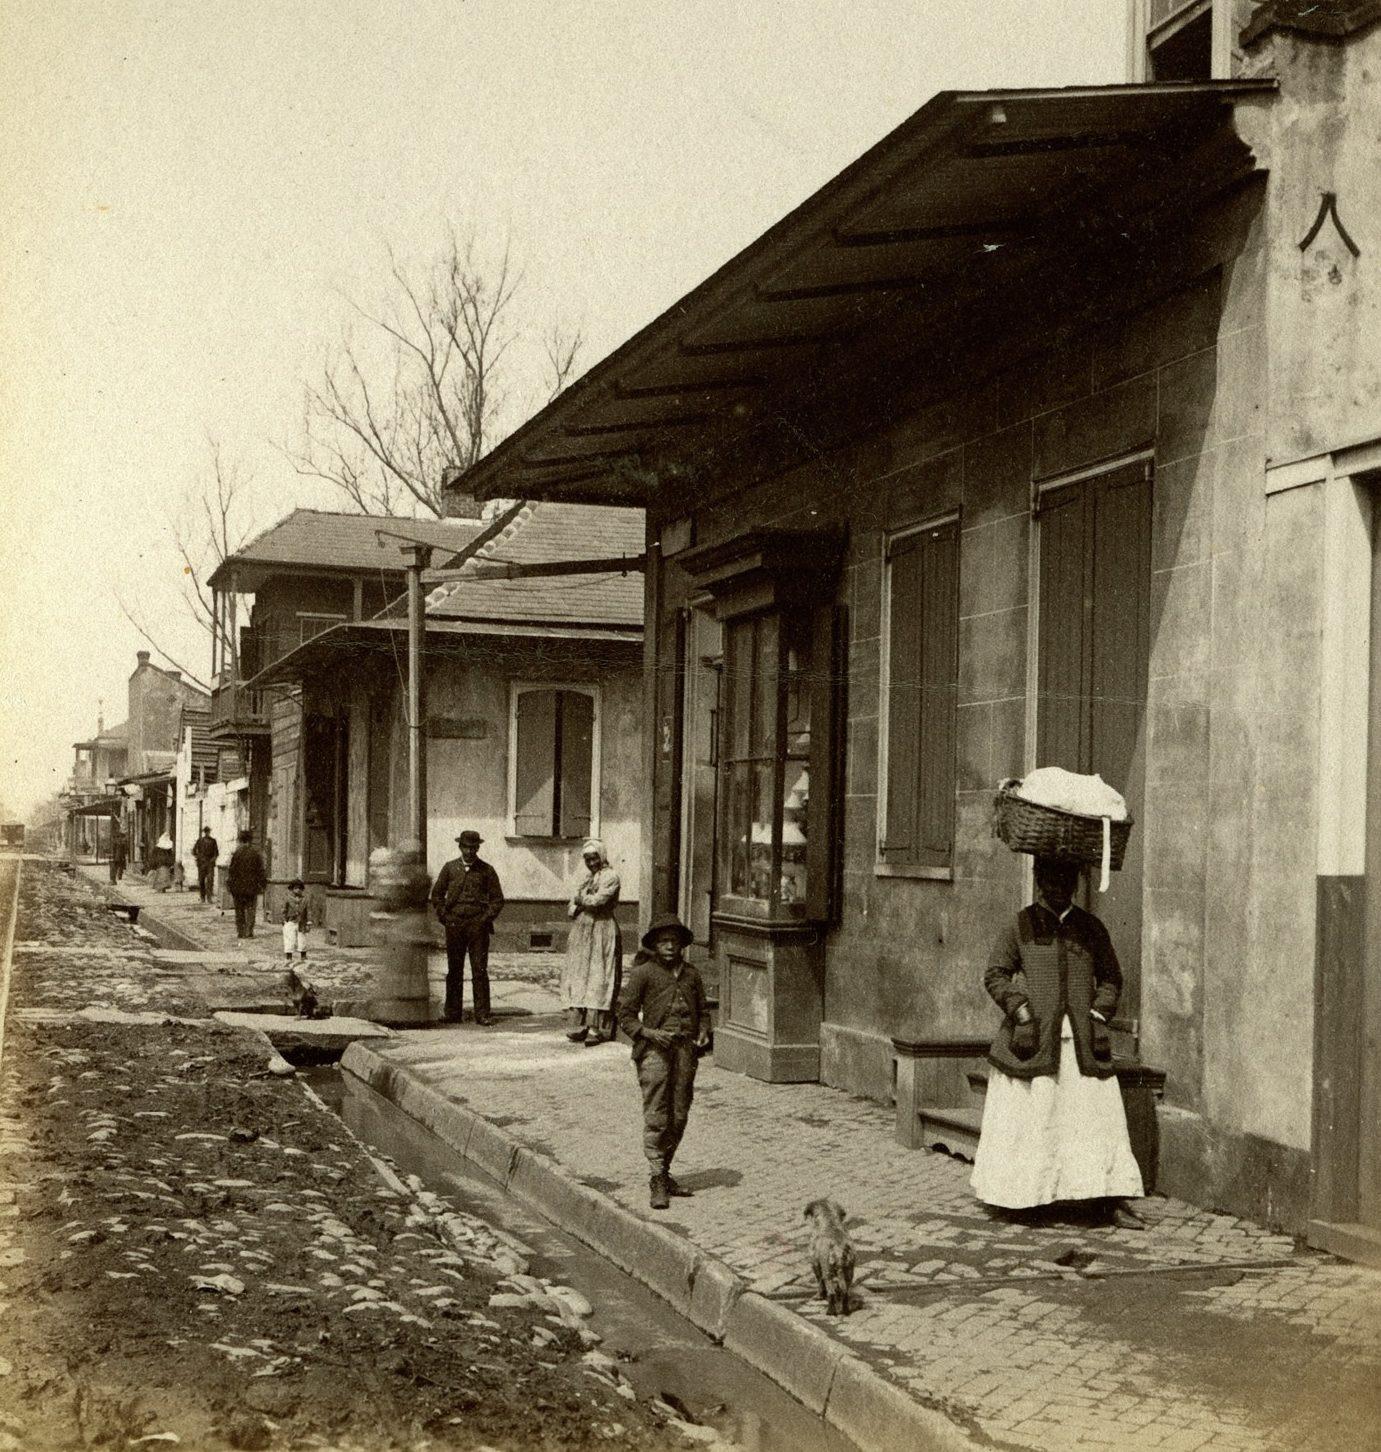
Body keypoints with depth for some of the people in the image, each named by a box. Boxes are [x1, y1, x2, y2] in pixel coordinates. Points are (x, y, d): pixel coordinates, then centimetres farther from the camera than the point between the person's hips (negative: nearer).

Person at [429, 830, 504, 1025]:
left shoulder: (486, 870, 6)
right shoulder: (450, 868, 9)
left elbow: (497, 899, 8)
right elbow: (436, 894, 15)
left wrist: (485, 918, -3)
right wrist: (445, 917, 4)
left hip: (478, 925, -1)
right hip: (454, 925, 1)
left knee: (480, 970, -5)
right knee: (454, 970, 5)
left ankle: (482, 1014, -3)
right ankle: (453, 1013, 10)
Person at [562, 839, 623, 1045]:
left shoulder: (611, 877, -3)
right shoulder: (584, 876, 18)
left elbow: (599, 900, -16)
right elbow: (573, 906, 12)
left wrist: (581, 899, 1)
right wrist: (589, 901, -6)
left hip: (602, 930, -7)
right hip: (581, 932, 7)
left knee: (597, 977, -10)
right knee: (578, 976, 0)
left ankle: (596, 1029, -13)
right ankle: (579, 1024, 1)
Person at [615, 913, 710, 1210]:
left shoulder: (692, 974, 14)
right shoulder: (643, 973, 1)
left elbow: (702, 1011, 23)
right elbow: (625, 1014, 1)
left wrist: (703, 1033, 4)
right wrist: (649, 1032, -14)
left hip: (686, 1049, 5)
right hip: (655, 1050, -5)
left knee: (679, 1117, 8)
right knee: (656, 1117, -9)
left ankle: (664, 1173, 22)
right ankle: (658, 1182, -6)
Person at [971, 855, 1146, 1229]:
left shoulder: (1090, 928, 10)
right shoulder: (1021, 926, 3)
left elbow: (1110, 977, 16)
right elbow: (995, 973, 4)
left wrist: (1099, 1014, 1)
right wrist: (1018, 1008, -9)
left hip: (1082, 1041, 2)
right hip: (1035, 1037, -2)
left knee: (1099, 1115, -3)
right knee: (1025, 1116, 3)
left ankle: (1116, 1203, -1)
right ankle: (1014, 1196, 17)